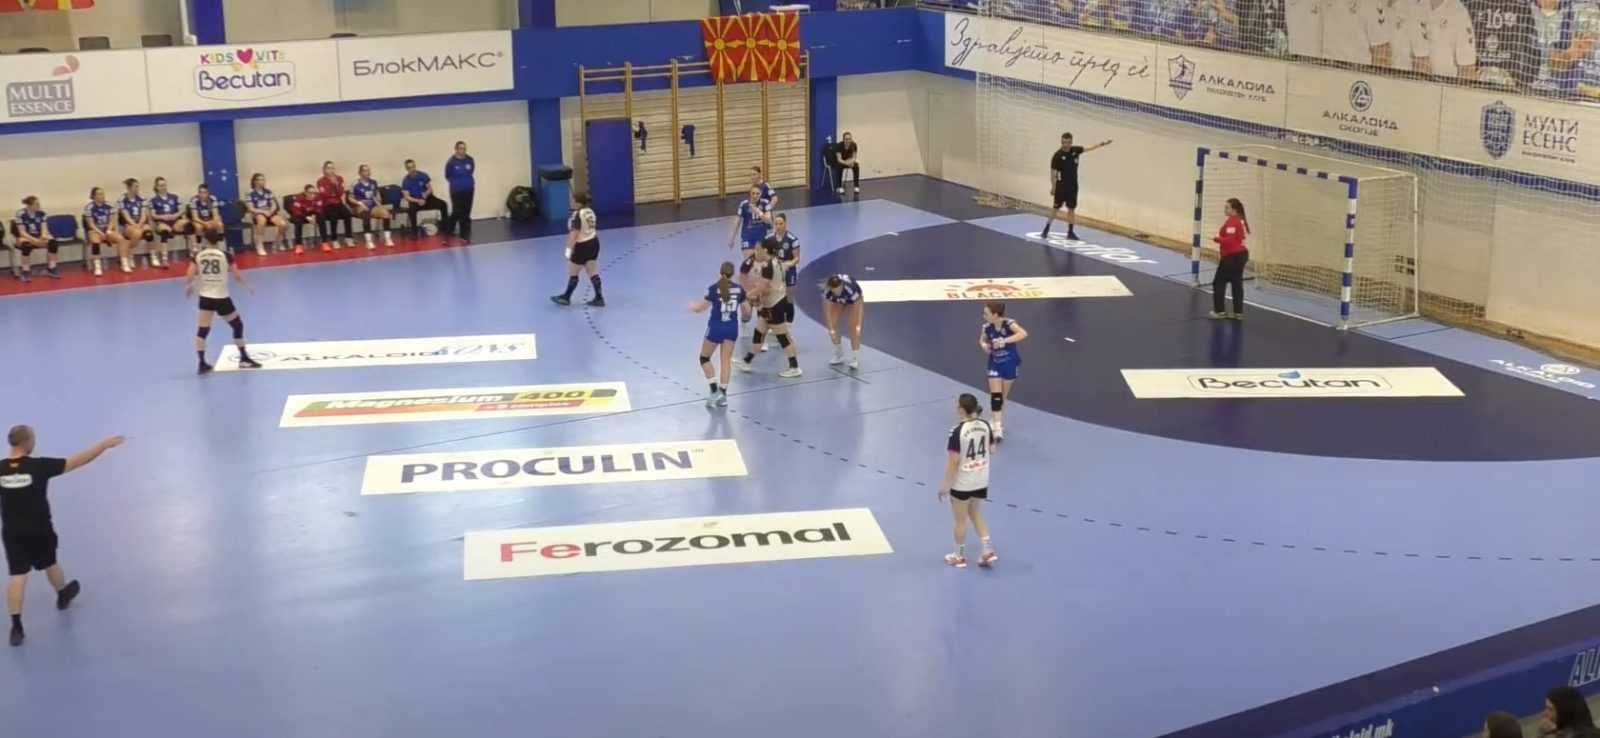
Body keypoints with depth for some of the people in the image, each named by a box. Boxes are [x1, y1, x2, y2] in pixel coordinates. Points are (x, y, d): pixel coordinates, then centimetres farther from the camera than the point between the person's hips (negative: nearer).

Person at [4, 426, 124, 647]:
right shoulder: (38, 466, -18)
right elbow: (78, 461, -15)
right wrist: (105, 444, -7)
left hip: (12, 532, 1)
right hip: (39, 530, -1)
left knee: (17, 576, 1)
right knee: (50, 564, 23)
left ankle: (16, 626, -5)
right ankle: (63, 596, 50)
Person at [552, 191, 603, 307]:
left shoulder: (577, 215, -22)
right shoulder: (590, 212, 5)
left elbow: (574, 234, -27)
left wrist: (569, 249, -25)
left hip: (582, 246, -9)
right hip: (593, 243, 9)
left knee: (573, 273, 8)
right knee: (593, 273, 11)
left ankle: (566, 297, 21)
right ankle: (599, 298, 11)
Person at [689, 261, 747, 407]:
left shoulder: (714, 289, -14)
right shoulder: (739, 289, -2)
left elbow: (700, 308, -10)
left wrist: (692, 305, 12)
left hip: (716, 327, -4)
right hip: (731, 327, 4)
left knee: (704, 358, 13)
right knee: (726, 360, 10)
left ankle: (715, 390, 2)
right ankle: (723, 393, 7)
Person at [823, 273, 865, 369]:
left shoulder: (851, 288, -45)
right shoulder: (826, 291, -39)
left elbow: (859, 308, -35)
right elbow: (827, 311, -32)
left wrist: (858, 326, -41)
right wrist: (831, 329, -36)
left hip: (853, 300, -3)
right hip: (836, 300, 3)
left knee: (853, 327, -14)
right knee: (833, 324, -6)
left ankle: (855, 359, -12)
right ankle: (838, 355, 11)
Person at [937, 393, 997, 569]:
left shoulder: (958, 431, -24)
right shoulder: (985, 425, -6)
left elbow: (953, 460, -21)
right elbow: (992, 450, 6)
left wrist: (945, 484, -12)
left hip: (962, 483, -6)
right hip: (981, 481, 6)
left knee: (960, 519, 12)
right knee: (976, 513, 26)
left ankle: (959, 556, 28)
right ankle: (988, 550, 19)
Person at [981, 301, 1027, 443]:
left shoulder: (1009, 324, -24)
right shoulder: (987, 327, -12)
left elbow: (1024, 334, -41)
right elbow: (982, 339, 9)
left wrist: (1005, 341, -48)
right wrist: (984, 345, -16)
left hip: (1010, 364, -2)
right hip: (995, 364, 2)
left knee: (1003, 396, 13)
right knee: (995, 395, -12)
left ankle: (998, 424, 30)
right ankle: (998, 427, -13)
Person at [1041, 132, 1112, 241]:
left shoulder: (1075, 150, 0)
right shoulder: (1057, 155, -14)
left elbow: (1089, 148, 11)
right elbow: (1053, 172, -13)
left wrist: (1102, 143, 8)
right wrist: (1053, 187, -16)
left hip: (1073, 186, 5)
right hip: (1061, 186, -5)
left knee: (1072, 208, 8)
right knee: (1056, 208, -1)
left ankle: (1070, 232, 13)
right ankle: (1046, 229, 9)